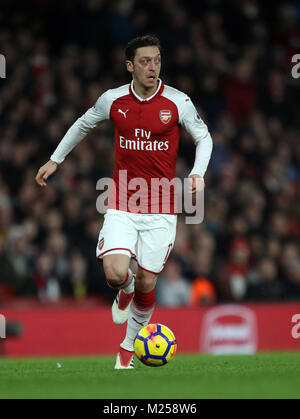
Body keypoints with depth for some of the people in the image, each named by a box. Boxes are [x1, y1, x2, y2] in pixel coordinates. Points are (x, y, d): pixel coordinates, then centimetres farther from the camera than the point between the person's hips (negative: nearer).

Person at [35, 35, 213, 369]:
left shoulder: (178, 102, -5)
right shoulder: (113, 100, -2)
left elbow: (204, 138, 9)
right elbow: (84, 124, 19)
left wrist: (197, 173, -8)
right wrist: (55, 160, 21)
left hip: (161, 206, 0)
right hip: (121, 204, 0)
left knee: (146, 284, 2)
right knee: (116, 273, -19)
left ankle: (128, 348, 25)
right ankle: (125, 289, 21)